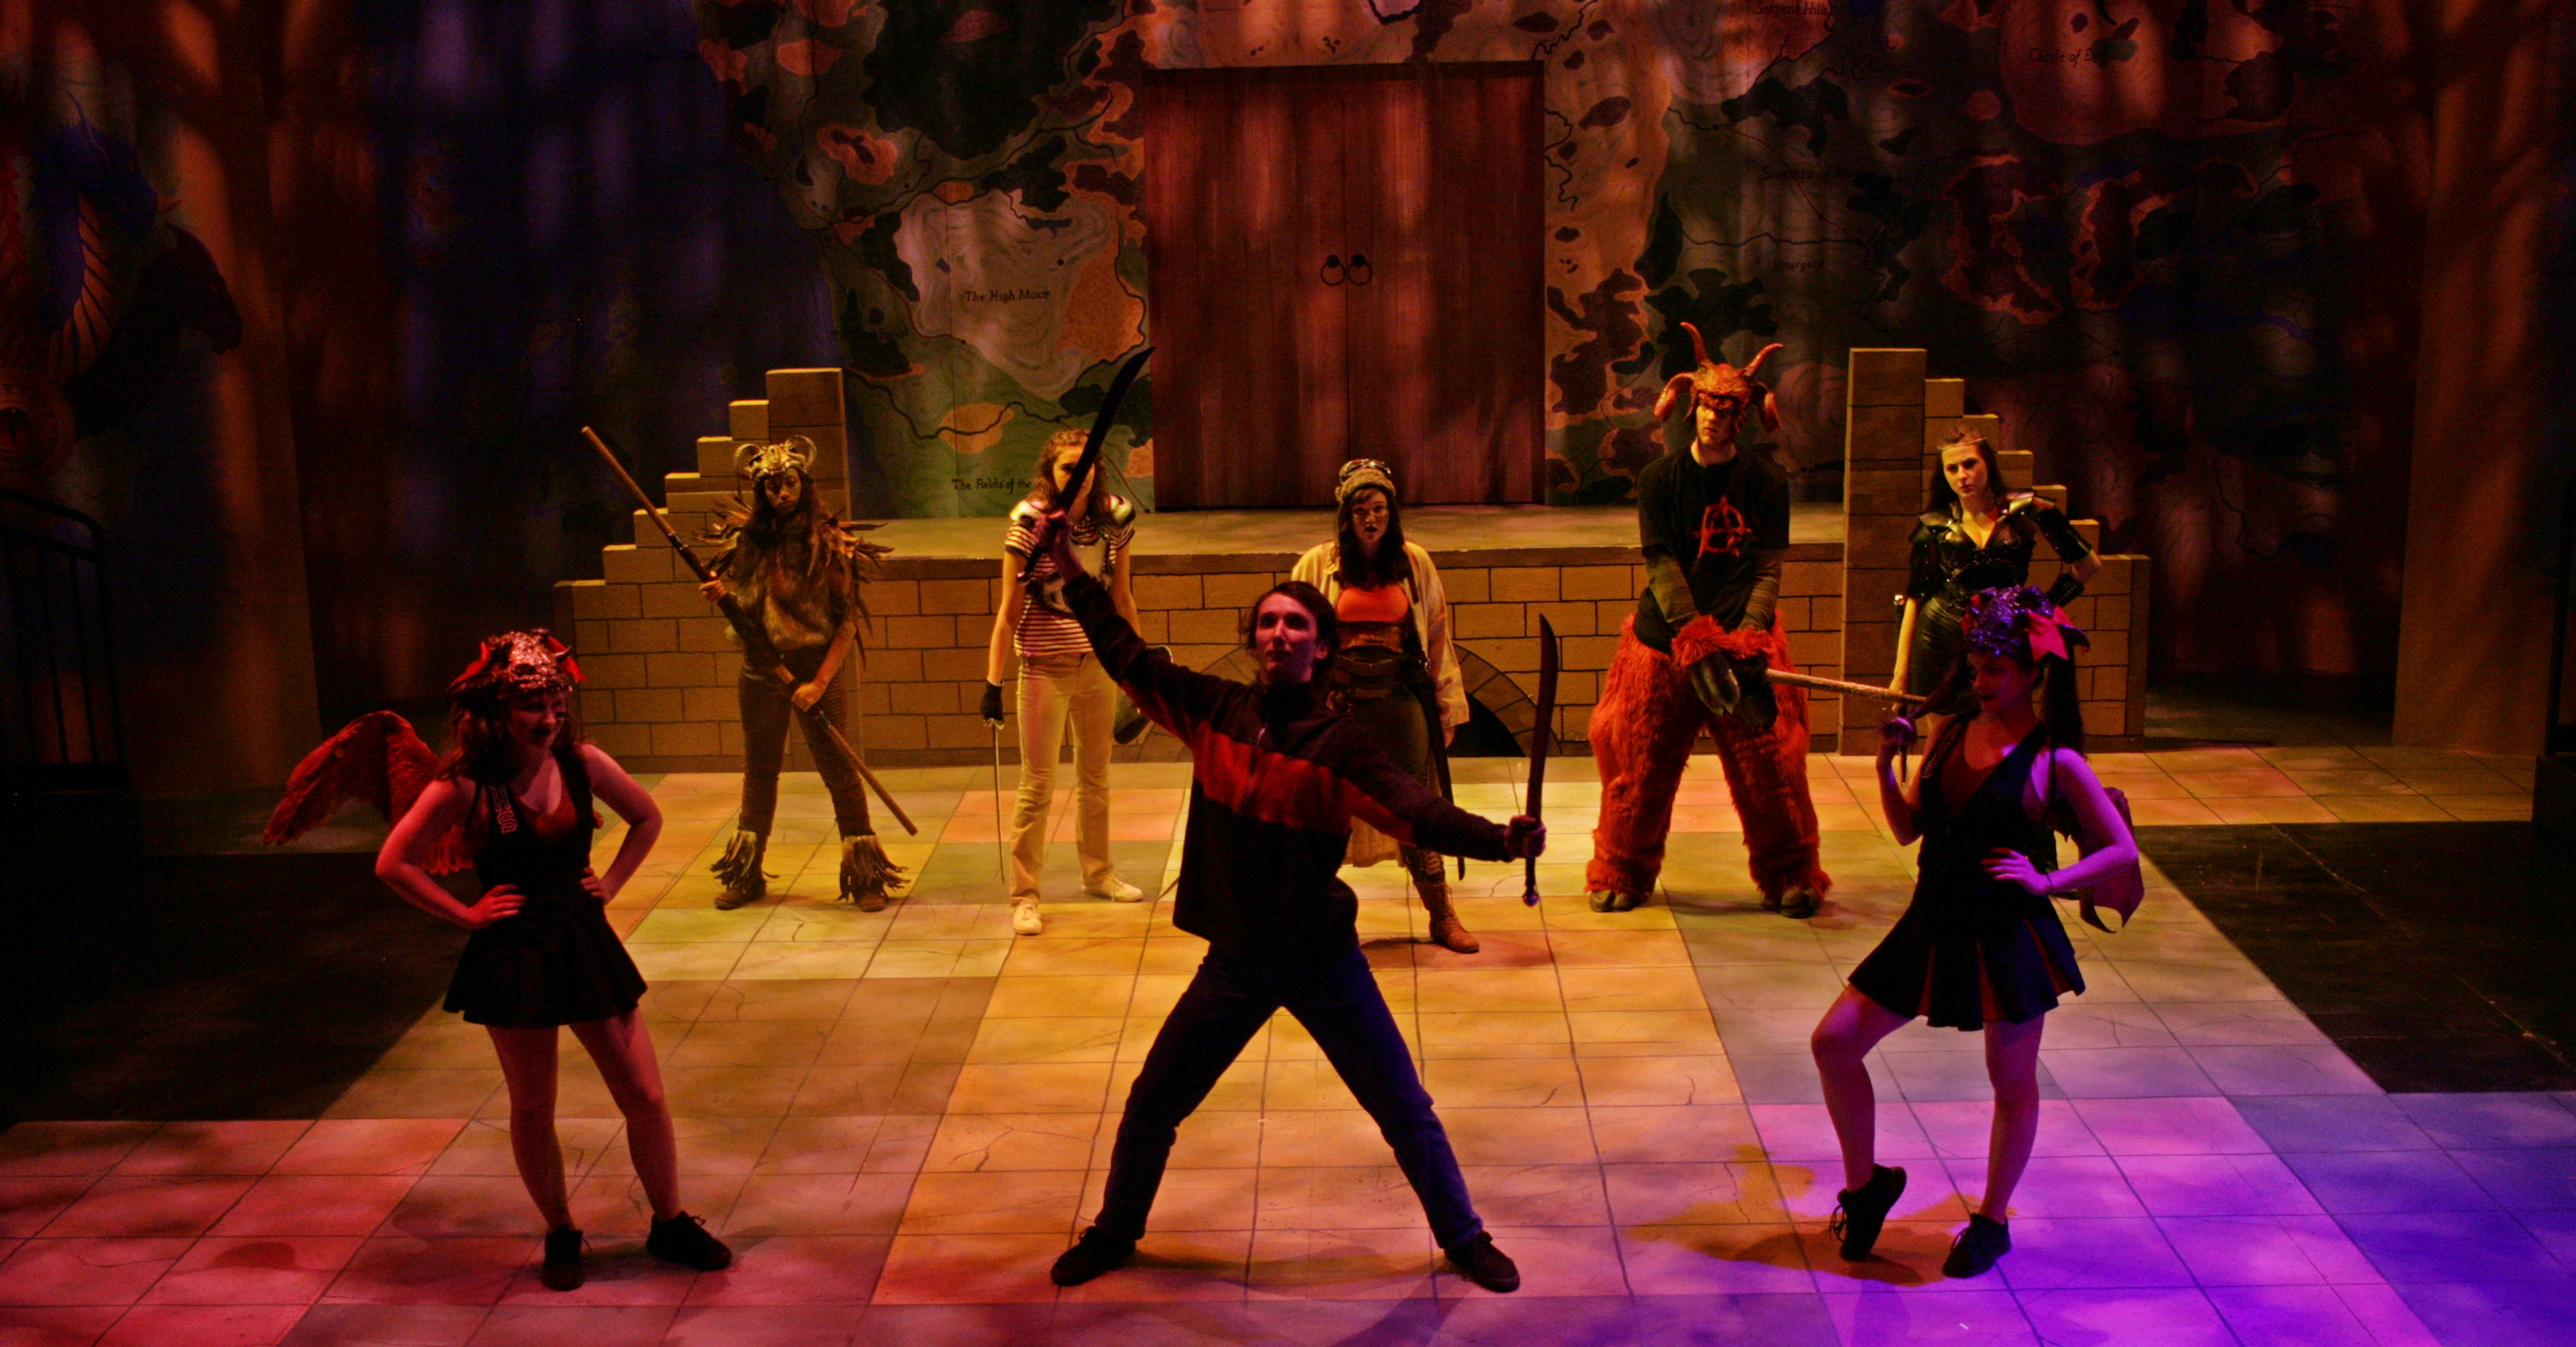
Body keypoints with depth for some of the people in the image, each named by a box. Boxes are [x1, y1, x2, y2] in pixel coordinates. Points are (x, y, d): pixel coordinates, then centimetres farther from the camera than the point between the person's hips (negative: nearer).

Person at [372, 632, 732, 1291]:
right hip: (513, 957, -3)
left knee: (646, 1098, 4)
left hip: (585, 942, 3)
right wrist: (466, 913, -8)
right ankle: (561, 1235, 29)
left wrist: (610, 883, 5)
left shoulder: (583, 764, -3)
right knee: (533, 1113, 9)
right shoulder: (464, 787, -12)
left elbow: (647, 820, 14)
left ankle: (670, 1224, 22)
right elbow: (394, 865, -7)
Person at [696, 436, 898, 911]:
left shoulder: (829, 542, -7)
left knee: (840, 771, -3)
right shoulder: (746, 539, 4)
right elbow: (741, 608, 14)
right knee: (759, 771, 14)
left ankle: (866, 878, 6)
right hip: (760, 672, 4)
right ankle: (746, 876, 26)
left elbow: (848, 621, -9)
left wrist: (819, 683, -15)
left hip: (818, 670, -3)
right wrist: (719, 595, -9)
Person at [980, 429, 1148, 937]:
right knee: (1038, 785, -1)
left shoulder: (1114, 517, -2)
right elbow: (1009, 610, -12)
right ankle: (1024, 895, 8)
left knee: (1095, 777, 18)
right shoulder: (1029, 522, -15)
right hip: (1044, 667, -4)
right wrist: (993, 682, -15)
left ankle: (1098, 872, 35)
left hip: (1099, 662, 4)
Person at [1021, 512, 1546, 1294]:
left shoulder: (1337, 745, -15)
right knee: (1149, 1111, 12)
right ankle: (1114, 1233, 37)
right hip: (1234, 961, 3)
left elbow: (1416, 812, -26)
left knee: (1406, 1113, 7)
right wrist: (1072, 572, 4)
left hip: (1323, 962, -3)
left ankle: (1463, 1238, 28)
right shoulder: (1215, 712, -4)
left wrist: (1501, 840, -43)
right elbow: (1129, 658, 6)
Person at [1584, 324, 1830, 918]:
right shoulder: (1660, 479, 0)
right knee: (1641, 767, 5)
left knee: (1770, 768, -1)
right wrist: (1697, 641, -21)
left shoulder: (1766, 484, 2)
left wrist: (1747, 644, -19)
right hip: (1663, 641, 0)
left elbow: (1767, 571, -4)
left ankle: (1790, 877, 18)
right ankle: (1621, 875, 24)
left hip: (1744, 641, 0)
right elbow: (1661, 565, -8)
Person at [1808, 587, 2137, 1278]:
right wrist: (1887, 765, -7)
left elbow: (2122, 850, -6)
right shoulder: (1947, 732, 3)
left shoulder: (2054, 761, -10)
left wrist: (2047, 881, -17)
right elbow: (1908, 829, 7)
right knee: (1834, 1042, 0)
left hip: (2008, 937, -5)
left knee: (2012, 1085, 11)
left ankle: (1993, 1222, 32)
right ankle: (1866, 1183, 20)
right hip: (1934, 927, 5)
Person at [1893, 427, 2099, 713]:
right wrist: (1901, 673, 2)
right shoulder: (1934, 526, 4)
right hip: (1937, 639, 1)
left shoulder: (2024, 512, 0)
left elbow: (2088, 563, 6)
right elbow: (1915, 599, 5)